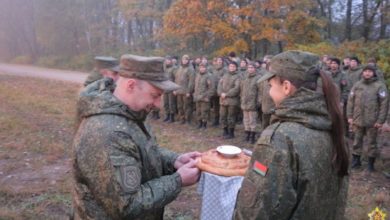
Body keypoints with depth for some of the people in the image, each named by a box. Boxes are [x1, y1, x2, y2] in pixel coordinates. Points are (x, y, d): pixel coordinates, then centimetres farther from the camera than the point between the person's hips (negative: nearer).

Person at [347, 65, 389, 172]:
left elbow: (384, 103, -7)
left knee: (372, 142, 6)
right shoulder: (357, 85, 7)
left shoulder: (380, 86, -4)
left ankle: (371, 163, 19)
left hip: (372, 121, -3)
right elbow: (350, 101, 9)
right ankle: (356, 161, 24)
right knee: (357, 141, 12)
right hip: (358, 119, 3)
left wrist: (381, 120, -11)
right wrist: (350, 116, 3)